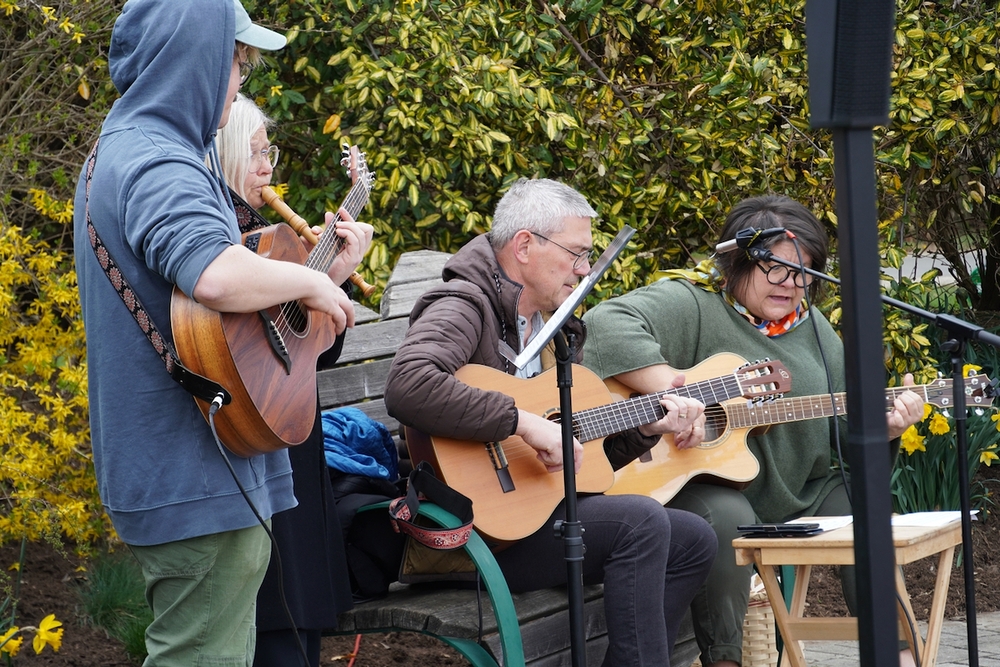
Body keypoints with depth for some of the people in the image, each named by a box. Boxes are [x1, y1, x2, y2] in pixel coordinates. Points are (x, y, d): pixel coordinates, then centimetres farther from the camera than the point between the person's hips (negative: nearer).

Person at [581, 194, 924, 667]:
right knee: (728, 520, -35)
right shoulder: (692, 304, -11)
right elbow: (607, 324, -29)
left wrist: (887, 425, -5)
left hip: (799, 494, 7)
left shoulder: (810, 325, 12)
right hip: (704, 486, -6)